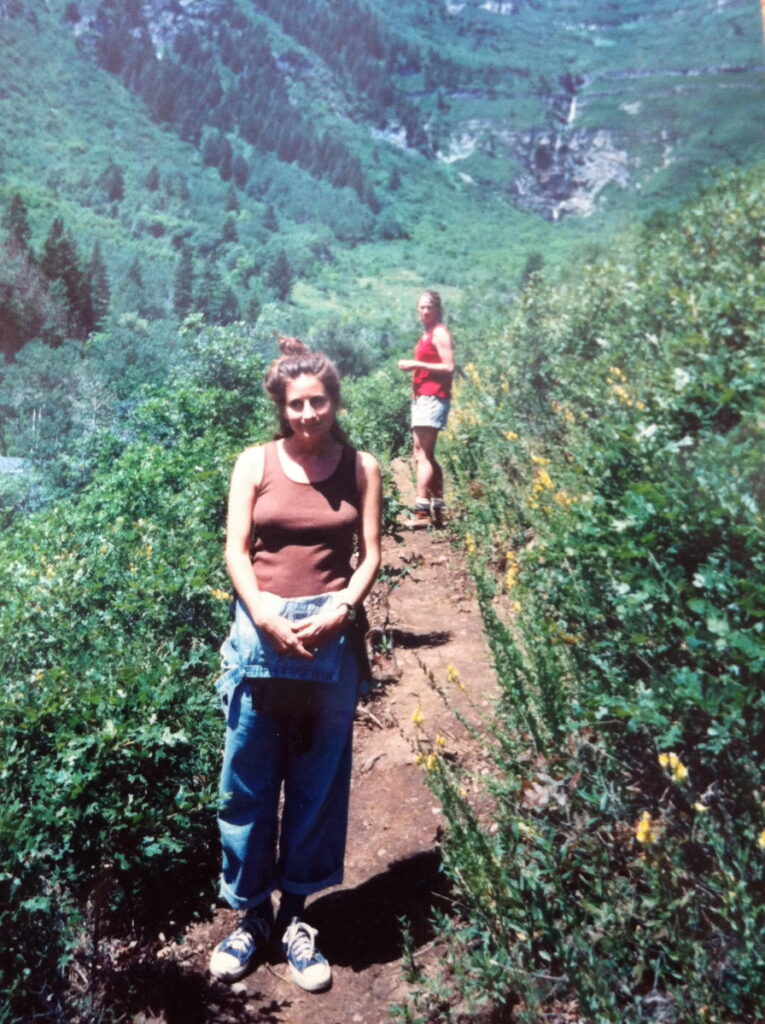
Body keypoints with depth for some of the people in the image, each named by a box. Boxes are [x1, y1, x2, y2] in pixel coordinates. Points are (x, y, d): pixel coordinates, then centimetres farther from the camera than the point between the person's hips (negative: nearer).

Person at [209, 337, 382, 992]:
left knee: (316, 784, 10)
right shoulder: (255, 463, 2)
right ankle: (251, 914, 27)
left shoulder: (360, 468, 4)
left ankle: (294, 915, 28)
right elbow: (235, 550, -2)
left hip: (333, 637, 0)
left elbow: (370, 553, 2)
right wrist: (267, 616, -16)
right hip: (261, 633, 0)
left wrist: (340, 610, -15)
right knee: (248, 784, 7)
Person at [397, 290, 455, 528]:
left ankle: (422, 511, -19)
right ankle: (437, 509, 16)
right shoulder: (426, 334, 20)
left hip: (433, 398, -10)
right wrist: (412, 368, 13)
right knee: (423, 454, 11)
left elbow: (449, 367, -16)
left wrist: (416, 364, -17)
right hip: (422, 397, 10)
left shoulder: (440, 332, -7)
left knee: (423, 453, -15)